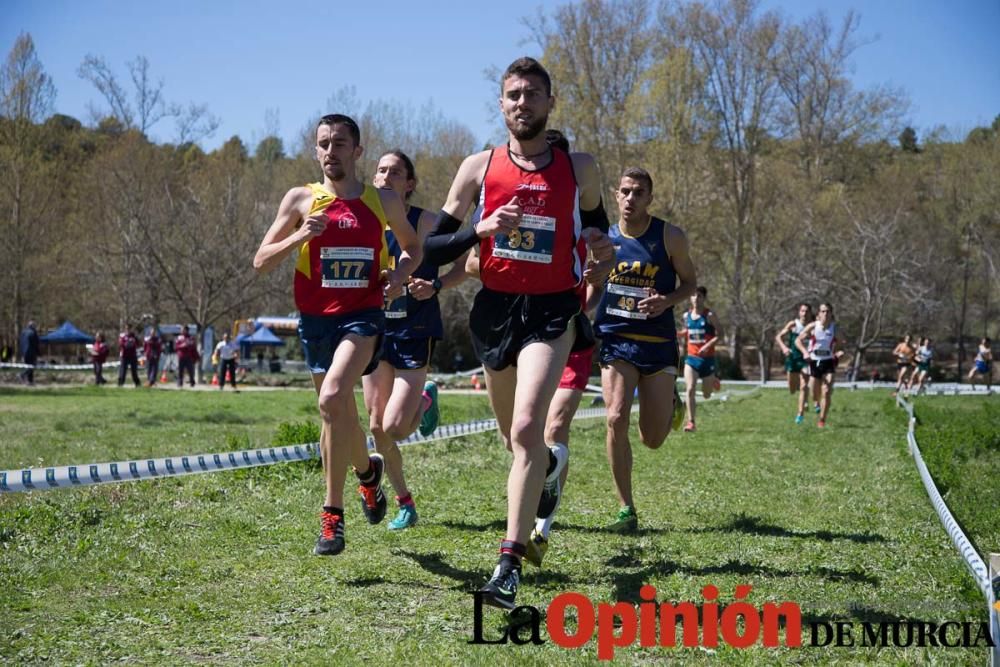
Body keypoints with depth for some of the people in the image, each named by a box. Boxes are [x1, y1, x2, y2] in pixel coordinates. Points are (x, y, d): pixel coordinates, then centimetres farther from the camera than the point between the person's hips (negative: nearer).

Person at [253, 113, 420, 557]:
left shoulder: (384, 202, 5)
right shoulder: (301, 200, 3)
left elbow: (412, 246, 22)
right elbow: (261, 261, 2)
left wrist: (400, 273, 0)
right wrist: (298, 237, -15)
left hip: (363, 315, -2)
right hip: (316, 317, 3)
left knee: (333, 399, -25)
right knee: (339, 414, 13)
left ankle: (333, 513, -17)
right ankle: (367, 469, 45)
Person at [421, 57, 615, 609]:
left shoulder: (580, 169, 3)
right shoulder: (479, 167, 2)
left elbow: (595, 226, 20)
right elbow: (434, 248, 1)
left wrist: (602, 258, -3)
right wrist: (481, 229, -17)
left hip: (551, 312, -3)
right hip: (494, 309, 3)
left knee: (526, 430, -20)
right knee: (514, 434, 17)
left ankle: (510, 565, -17)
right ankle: (552, 461, 55)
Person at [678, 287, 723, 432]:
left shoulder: (709, 315, -8)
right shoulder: (687, 316, 4)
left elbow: (720, 334, -8)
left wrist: (708, 345, -23)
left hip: (707, 358, -2)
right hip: (691, 358, 2)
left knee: (707, 395, 11)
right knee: (689, 390, -15)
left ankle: (714, 380, 45)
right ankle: (691, 422, -12)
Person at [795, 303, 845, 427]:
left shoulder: (835, 328, -2)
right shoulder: (812, 327, -6)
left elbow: (839, 344, 9)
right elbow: (798, 340, -3)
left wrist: (838, 353, -13)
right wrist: (805, 352, -20)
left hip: (828, 362, 0)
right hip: (814, 361, 0)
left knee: (826, 392, -13)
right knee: (815, 393, 8)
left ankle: (822, 421, -5)